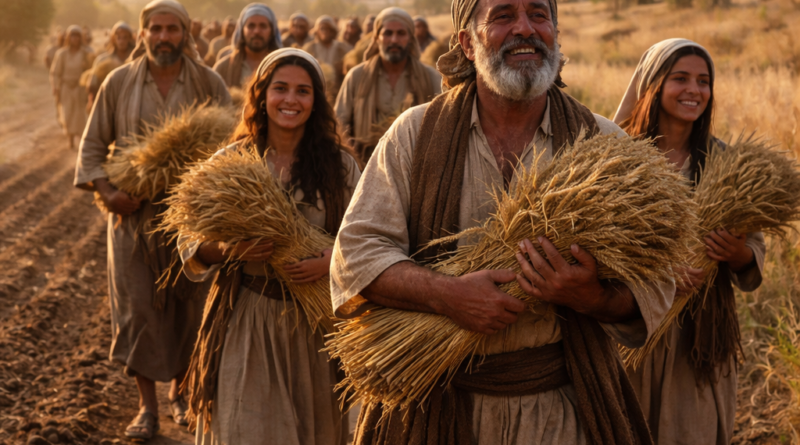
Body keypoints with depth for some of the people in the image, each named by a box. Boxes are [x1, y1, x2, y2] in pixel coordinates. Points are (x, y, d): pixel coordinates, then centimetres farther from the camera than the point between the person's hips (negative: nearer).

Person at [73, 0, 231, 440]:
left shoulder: (208, 84, -1)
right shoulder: (119, 82, 0)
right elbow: (92, 145, 5)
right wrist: (107, 191, -10)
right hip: (134, 214, 0)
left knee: (190, 304, 9)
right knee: (138, 307, 2)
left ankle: (180, 388, 31)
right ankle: (147, 406, 13)